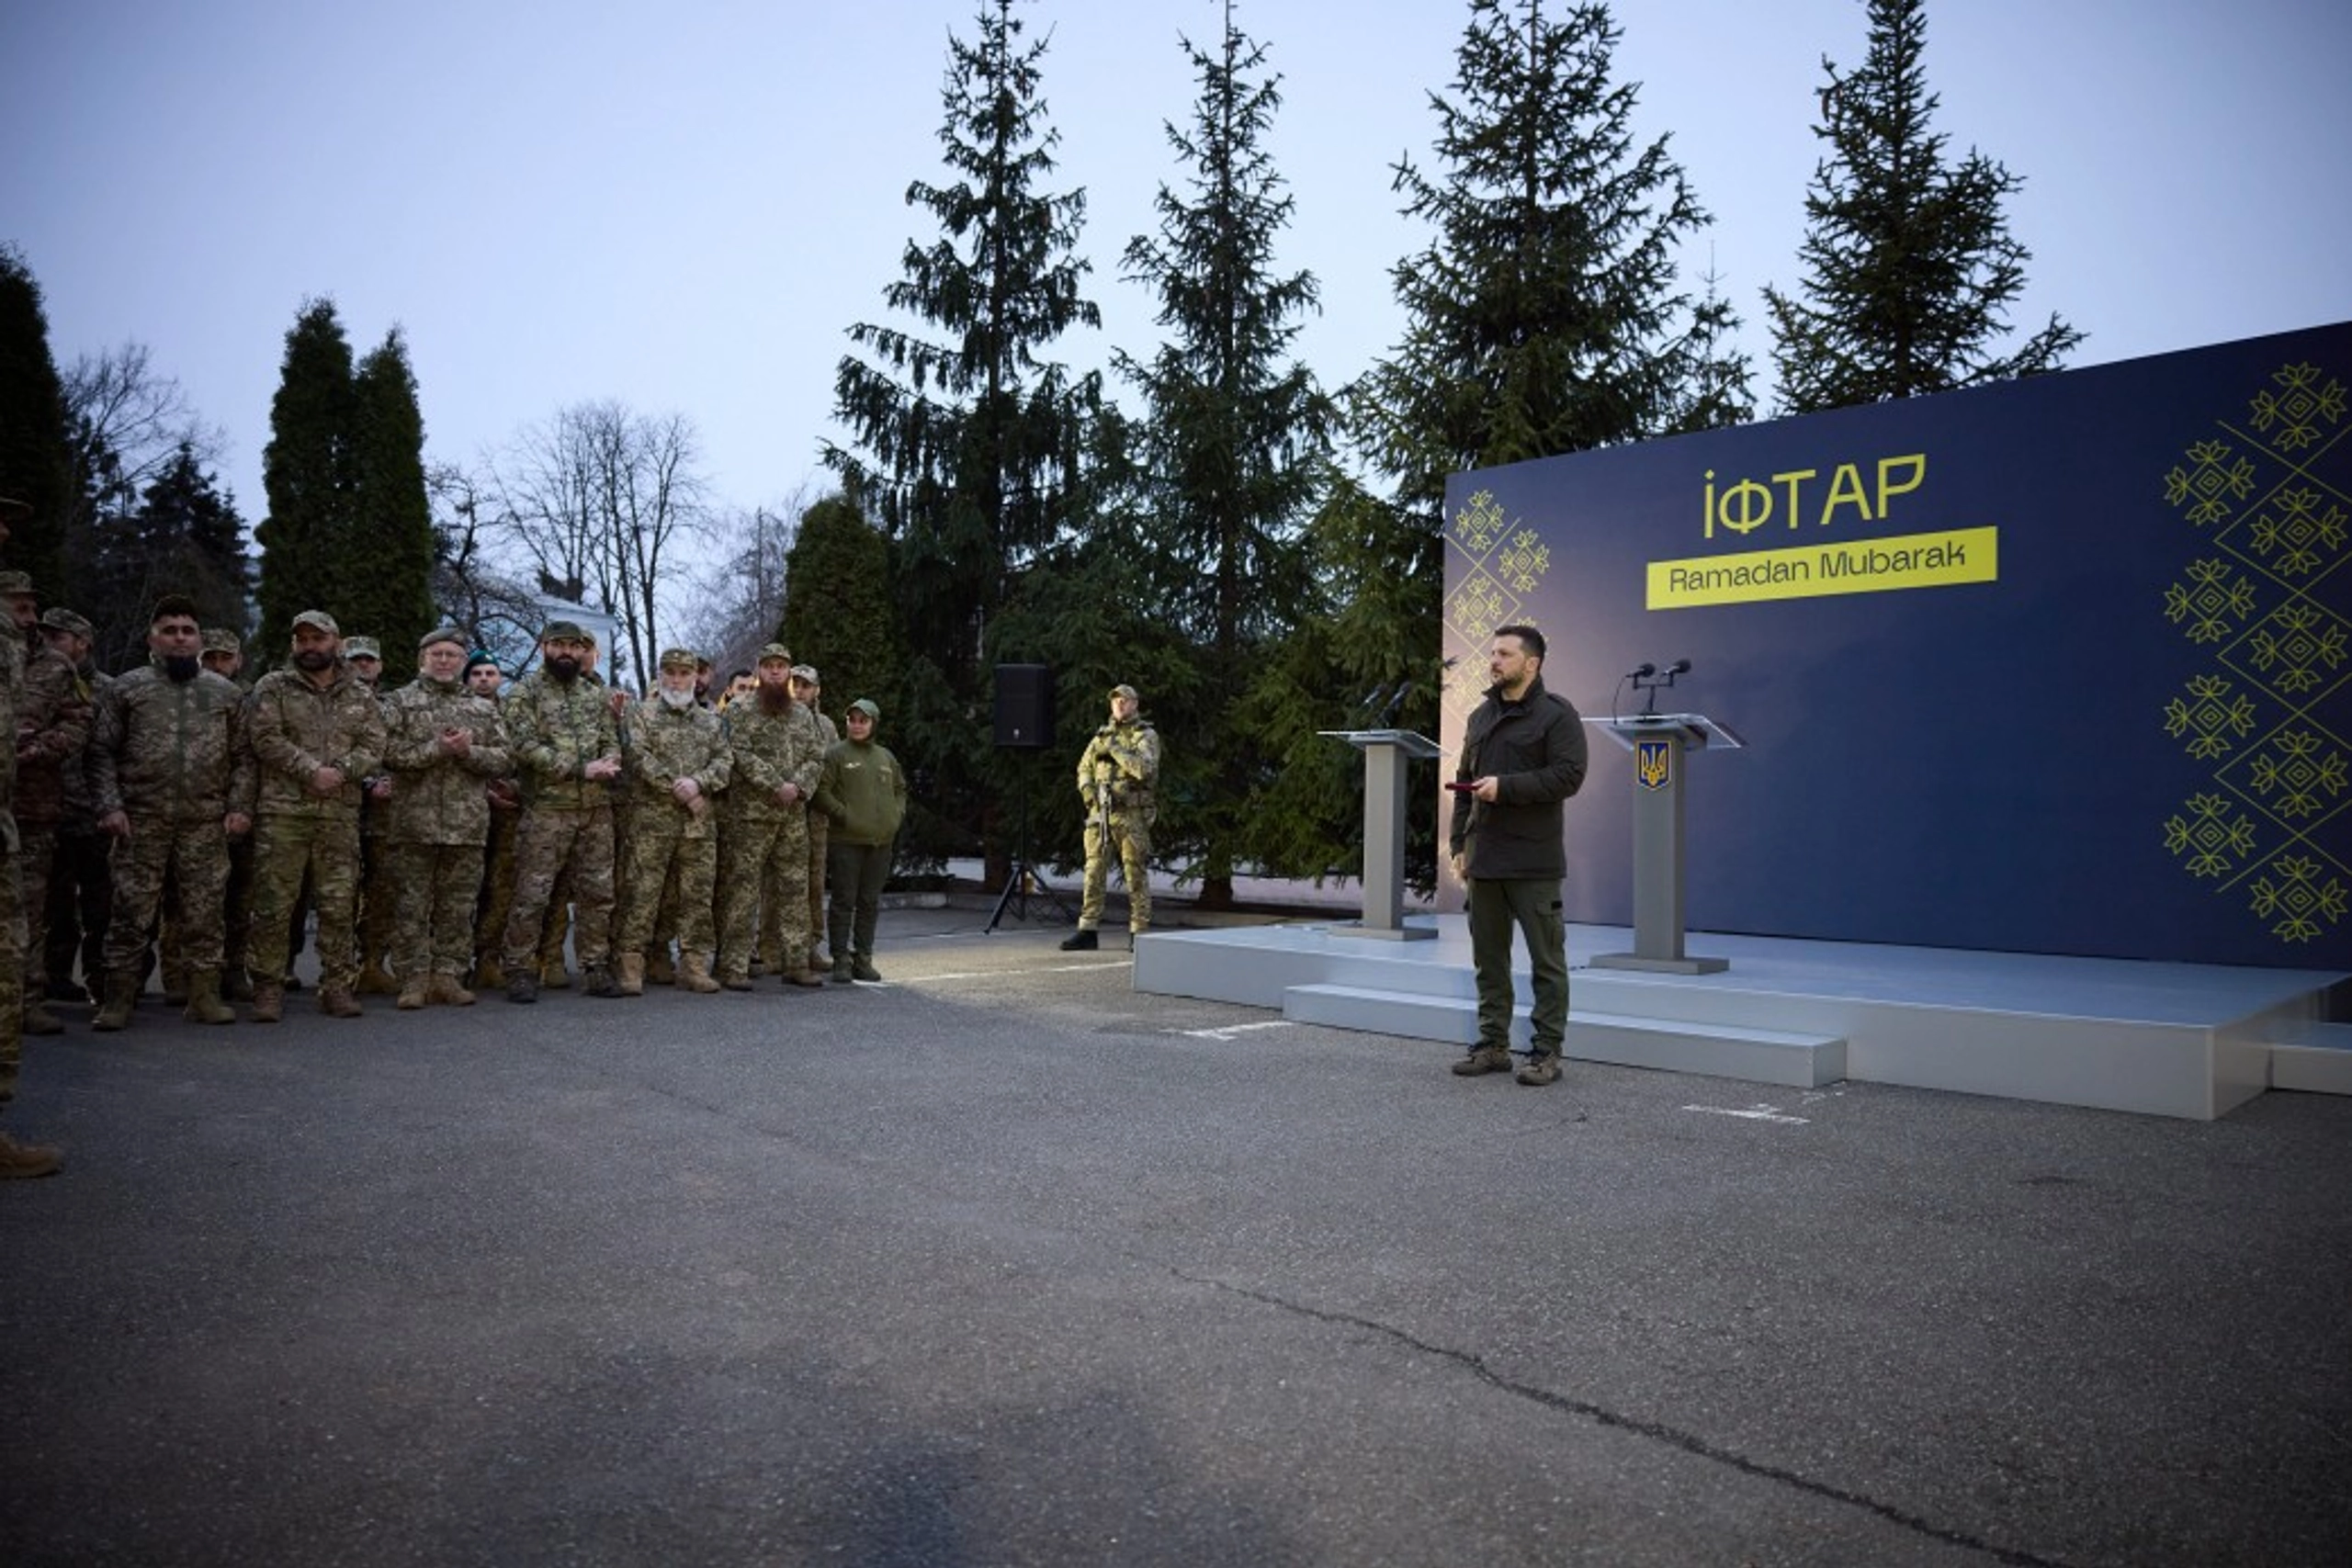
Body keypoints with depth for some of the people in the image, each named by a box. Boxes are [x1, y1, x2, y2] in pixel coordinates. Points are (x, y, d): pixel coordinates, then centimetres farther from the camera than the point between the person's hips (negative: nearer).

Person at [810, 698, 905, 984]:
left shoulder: (885, 757, 15)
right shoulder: (836, 754, -2)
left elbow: (901, 788, 26)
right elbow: (820, 791, -9)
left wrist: (897, 813, 10)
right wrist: (844, 815, -15)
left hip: (880, 841, 5)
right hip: (845, 841, -5)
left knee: (870, 903, 9)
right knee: (844, 901, -2)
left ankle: (863, 958, 17)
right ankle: (841, 960, 3)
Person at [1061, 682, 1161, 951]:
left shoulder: (1147, 736, 0)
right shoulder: (1102, 735, 16)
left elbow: (1144, 768, -17)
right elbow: (1084, 768, 23)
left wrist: (1116, 749, -13)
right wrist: (1087, 790, 5)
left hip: (1131, 815, -5)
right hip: (1100, 813, 5)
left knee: (1136, 874, -1)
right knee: (1094, 872, 3)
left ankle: (1139, 933, 5)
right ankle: (1087, 931, 6)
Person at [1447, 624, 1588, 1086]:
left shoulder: (1556, 714, -5)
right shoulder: (1481, 717, 16)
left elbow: (1569, 775, -15)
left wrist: (1505, 787, -18)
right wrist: (1459, 843, 12)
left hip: (1534, 862, -7)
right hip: (1484, 858, 7)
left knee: (1546, 960, 1)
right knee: (1488, 958, 11)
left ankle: (1547, 1051, 8)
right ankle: (1493, 1045, 20)